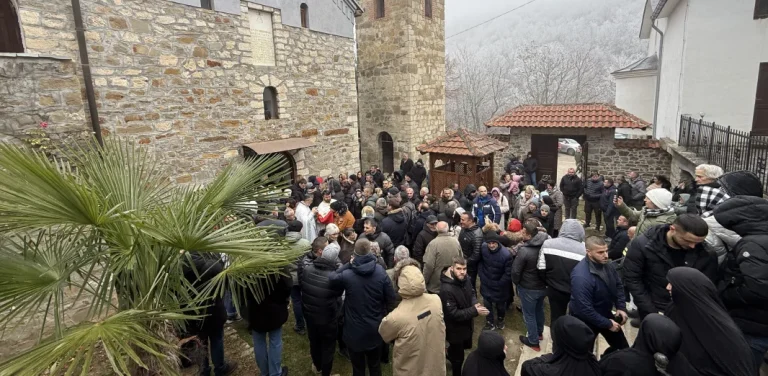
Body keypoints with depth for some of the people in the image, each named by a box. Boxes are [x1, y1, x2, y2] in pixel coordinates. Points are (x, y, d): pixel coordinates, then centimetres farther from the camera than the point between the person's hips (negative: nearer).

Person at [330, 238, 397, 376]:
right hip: (375, 330, 2)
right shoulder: (381, 272, -18)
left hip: (354, 331, -2)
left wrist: (349, 264, -6)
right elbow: (391, 300, -9)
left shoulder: (346, 275, -24)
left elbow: (332, 279, -1)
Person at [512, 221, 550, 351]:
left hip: (528, 288, -6)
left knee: (529, 314, 14)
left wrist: (517, 283, -1)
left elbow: (515, 270, -21)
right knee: (539, 309, 28)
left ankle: (533, 341, 29)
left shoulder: (524, 250, -31)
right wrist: (544, 279, 12)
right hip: (544, 285, 6)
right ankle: (539, 332, 49)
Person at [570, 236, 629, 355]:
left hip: (605, 314, 7)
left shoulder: (606, 264, -11)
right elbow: (585, 309, -33)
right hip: (586, 321, -7)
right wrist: (607, 324, -23)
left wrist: (621, 307, -4)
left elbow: (618, 285, 7)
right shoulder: (581, 276, -36)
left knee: (623, 347, 21)